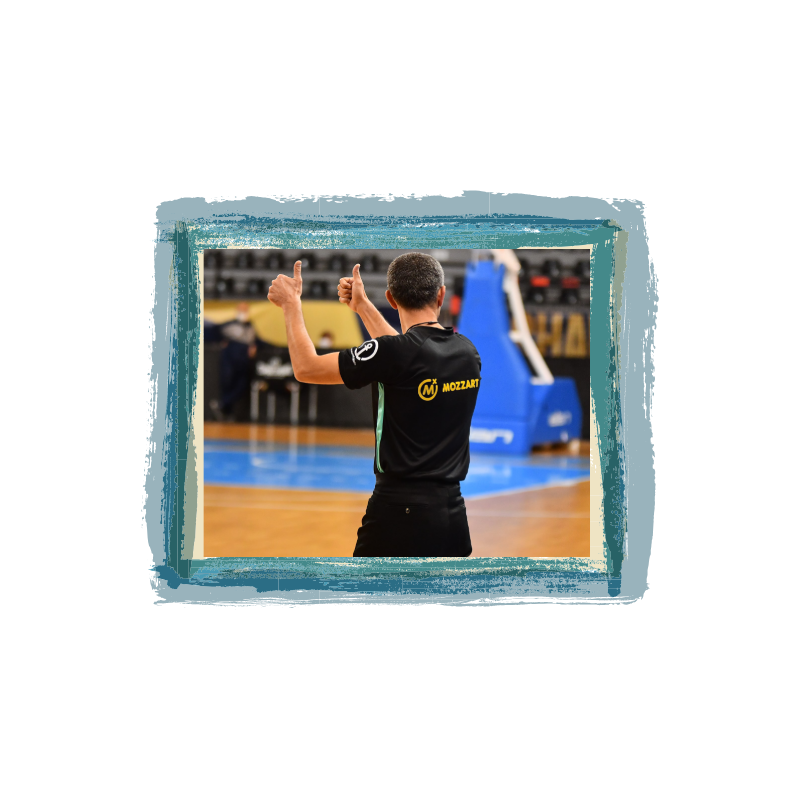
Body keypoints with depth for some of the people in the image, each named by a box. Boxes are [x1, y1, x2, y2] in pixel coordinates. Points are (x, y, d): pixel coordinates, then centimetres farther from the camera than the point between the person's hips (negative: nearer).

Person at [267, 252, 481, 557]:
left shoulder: (397, 353, -15)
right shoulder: (467, 352, 6)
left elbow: (306, 367, -6)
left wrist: (290, 303, 9)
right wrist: (363, 305, 36)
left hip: (400, 513, -6)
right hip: (453, 513, 6)